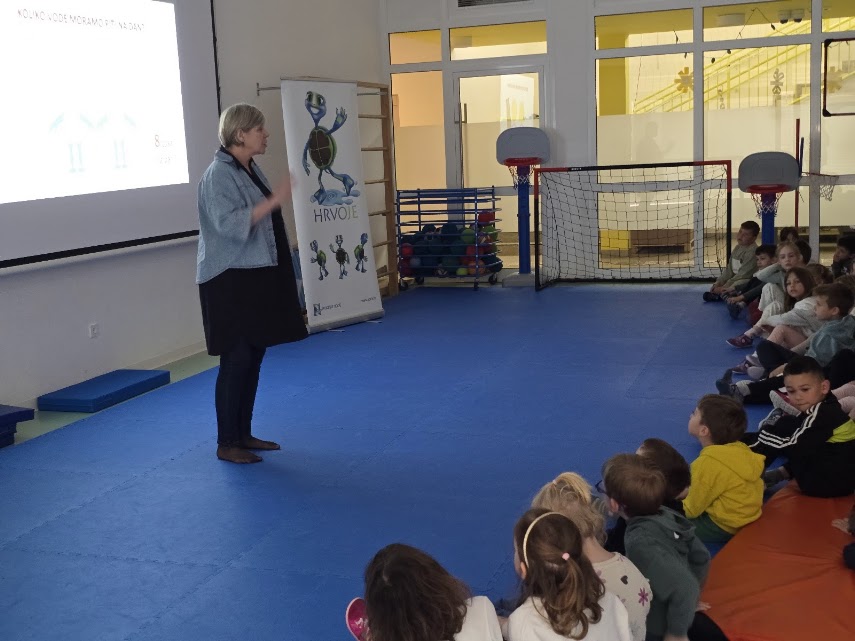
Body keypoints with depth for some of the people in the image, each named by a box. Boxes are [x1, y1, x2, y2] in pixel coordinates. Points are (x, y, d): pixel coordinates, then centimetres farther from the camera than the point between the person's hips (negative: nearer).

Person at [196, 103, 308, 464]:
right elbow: (229, 224, -25)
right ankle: (226, 443, 5)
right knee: (236, 360, -5)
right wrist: (273, 201, -28)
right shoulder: (219, 174, -14)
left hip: (256, 278, 9)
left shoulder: (250, 170, 13)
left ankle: (243, 434, 22)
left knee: (253, 357, 12)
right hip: (231, 282, -9)